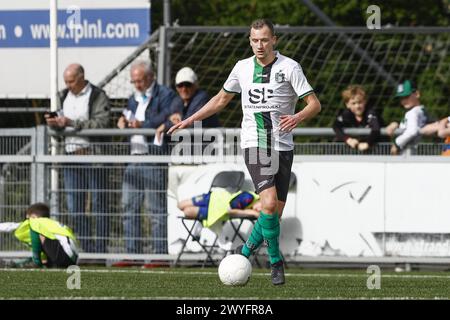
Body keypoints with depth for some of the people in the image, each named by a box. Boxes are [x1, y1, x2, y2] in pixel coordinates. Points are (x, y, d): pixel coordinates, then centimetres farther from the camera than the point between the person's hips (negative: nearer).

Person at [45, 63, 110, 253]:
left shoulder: (98, 97, -5)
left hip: (92, 155, -7)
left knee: (98, 202, -4)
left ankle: (100, 248, -2)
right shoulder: (64, 96, 16)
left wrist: (72, 123, -19)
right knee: (74, 206, 6)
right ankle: (84, 248, 11)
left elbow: (101, 124, -16)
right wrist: (54, 122, -2)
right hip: (71, 156, 7)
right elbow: (61, 123, 22)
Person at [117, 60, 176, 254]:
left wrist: (142, 125, -26)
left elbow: (166, 120, -16)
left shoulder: (165, 95, -1)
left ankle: (160, 254, -4)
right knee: (129, 207, 6)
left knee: (157, 208, -6)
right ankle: (132, 254, 11)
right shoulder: (134, 99, 23)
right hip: (134, 159, 8)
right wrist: (124, 123, 4)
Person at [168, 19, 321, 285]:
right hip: (254, 145, 0)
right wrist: (190, 120, 18)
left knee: (276, 211, 3)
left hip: (283, 147, 0)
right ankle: (276, 261, -7)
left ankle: (246, 253, 26)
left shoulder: (289, 68, -3)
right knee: (269, 204, -20)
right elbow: (222, 99, 22)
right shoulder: (243, 68, 7)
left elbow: (314, 104, -6)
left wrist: (297, 118, -27)